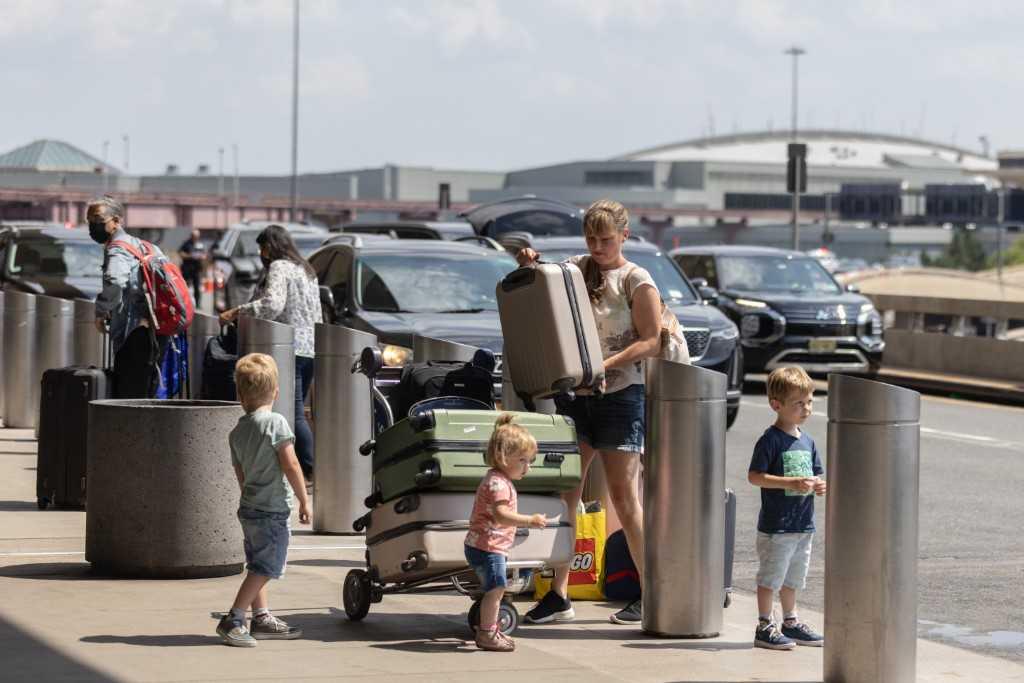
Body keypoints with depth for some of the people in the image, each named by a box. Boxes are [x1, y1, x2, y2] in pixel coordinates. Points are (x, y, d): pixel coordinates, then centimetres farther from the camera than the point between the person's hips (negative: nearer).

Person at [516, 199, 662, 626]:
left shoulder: (637, 282, -4)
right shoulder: (575, 269, 10)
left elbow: (652, 342, -9)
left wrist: (606, 363, -21)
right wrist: (531, 268, 1)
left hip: (620, 395, -5)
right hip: (573, 395, 5)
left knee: (624, 498, -3)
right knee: (565, 494, 1)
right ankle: (558, 595, 5)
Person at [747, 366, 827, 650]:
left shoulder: (807, 441, 11)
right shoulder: (770, 440, -13)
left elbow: (816, 474, 19)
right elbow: (754, 476, -17)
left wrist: (820, 485, -5)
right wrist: (792, 483, -23)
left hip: (803, 525, 7)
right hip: (775, 527, -7)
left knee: (792, 578, 18)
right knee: (770, 577, -1)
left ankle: (791, 623, 29)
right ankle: (765, 627, 6)